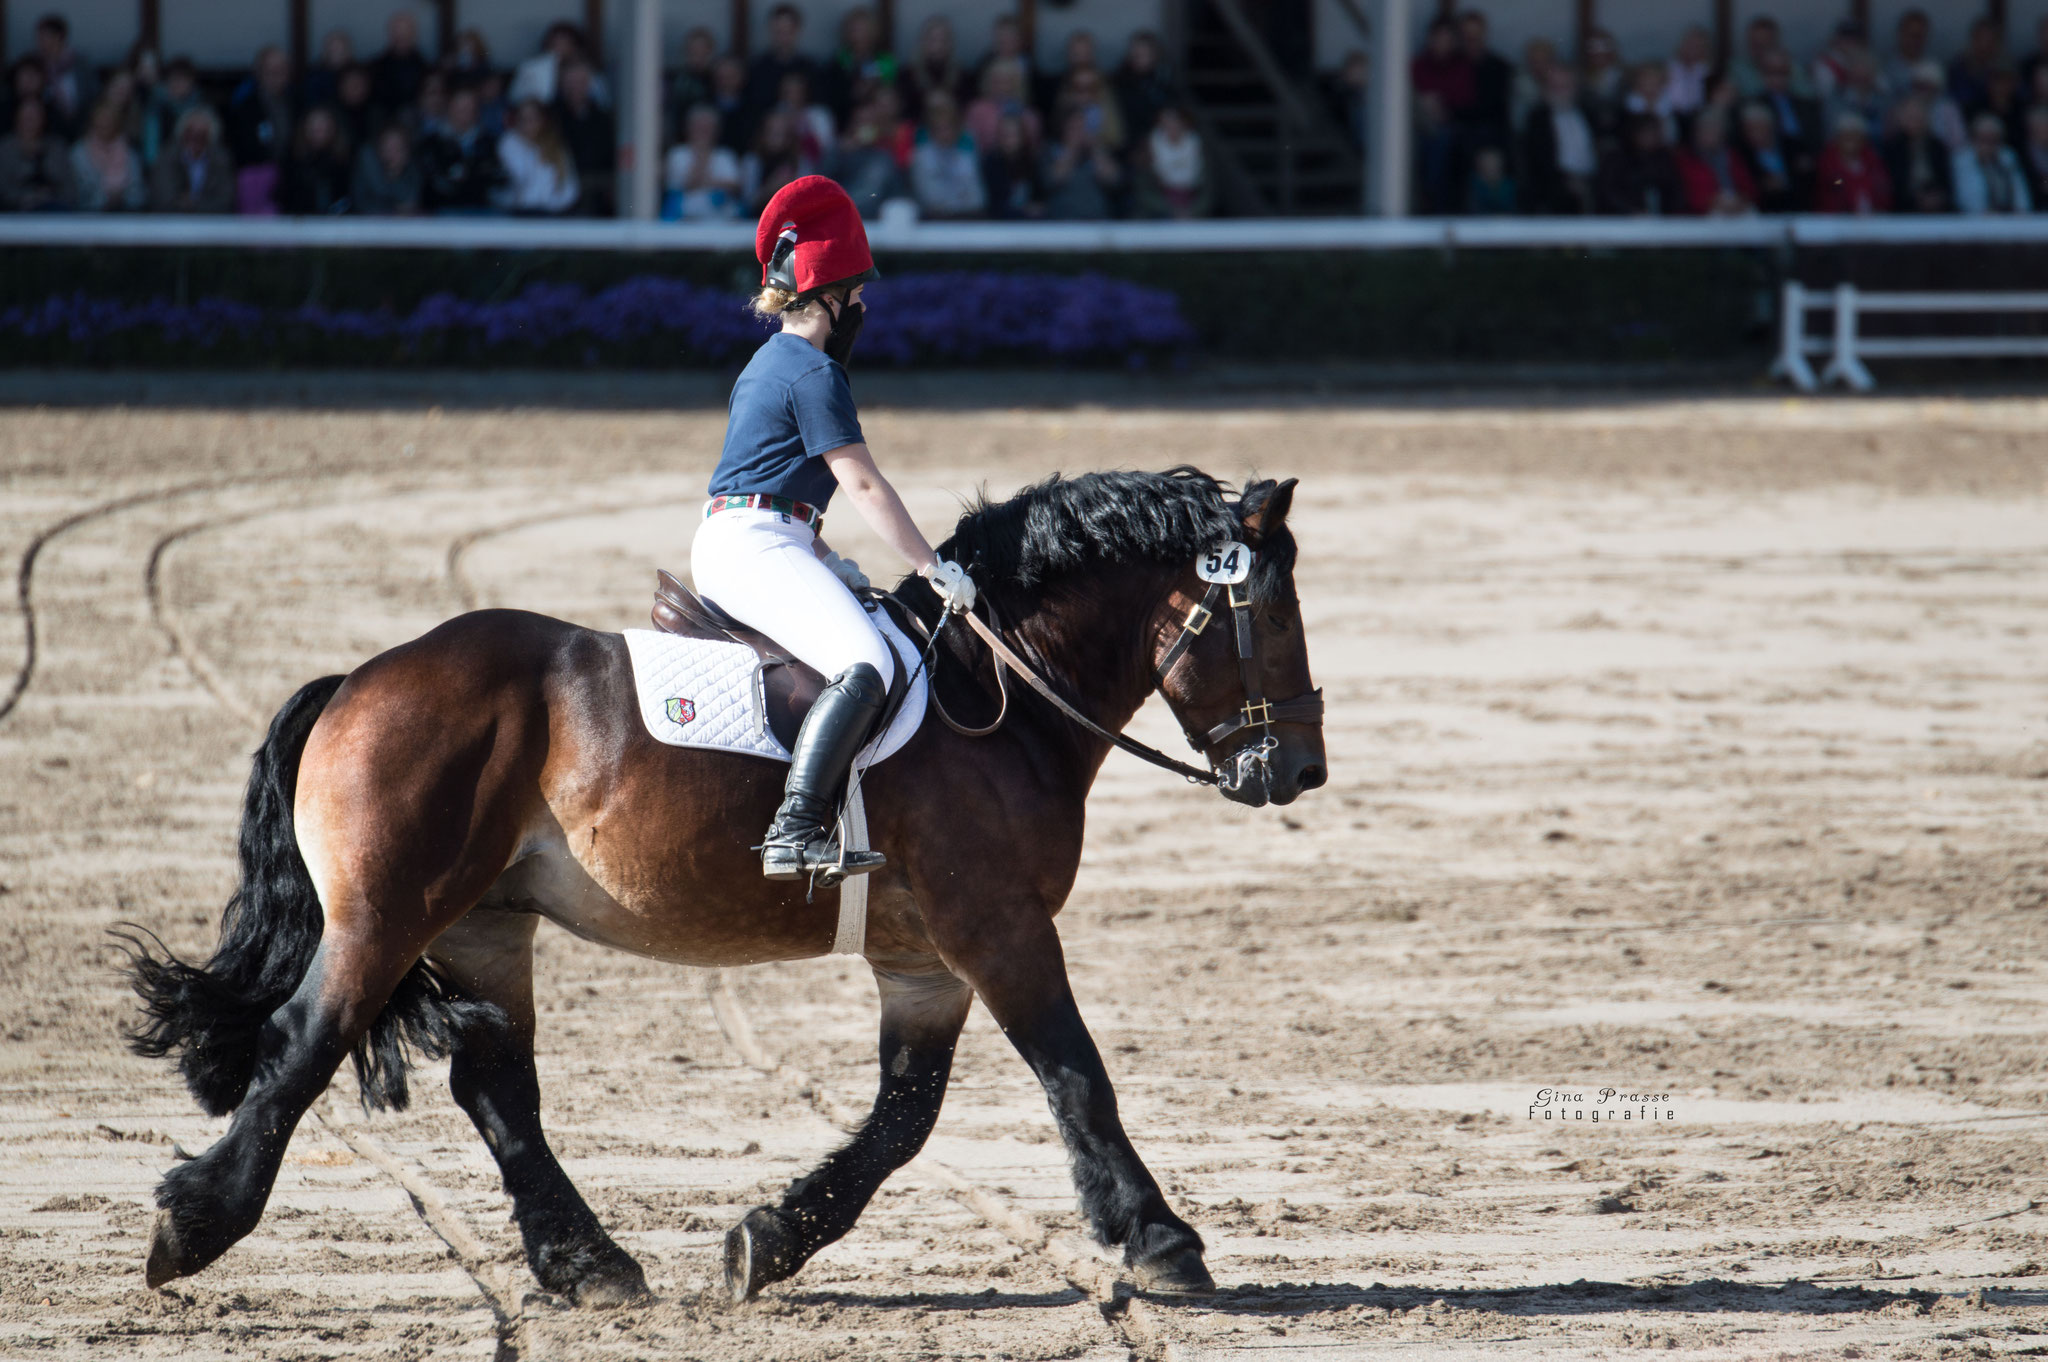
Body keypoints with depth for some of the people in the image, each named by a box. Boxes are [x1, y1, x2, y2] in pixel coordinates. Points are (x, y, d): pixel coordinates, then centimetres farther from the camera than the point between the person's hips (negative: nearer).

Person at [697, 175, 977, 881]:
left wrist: (827, 560, 20)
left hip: (725, 543, 11)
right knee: (867, 666, -27)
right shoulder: (814, 373, -11)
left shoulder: (772, 361, 21)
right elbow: (863, 485, -15)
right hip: (757, 546, -11)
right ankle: (795, 831, -40)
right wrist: (935, 569, -12)